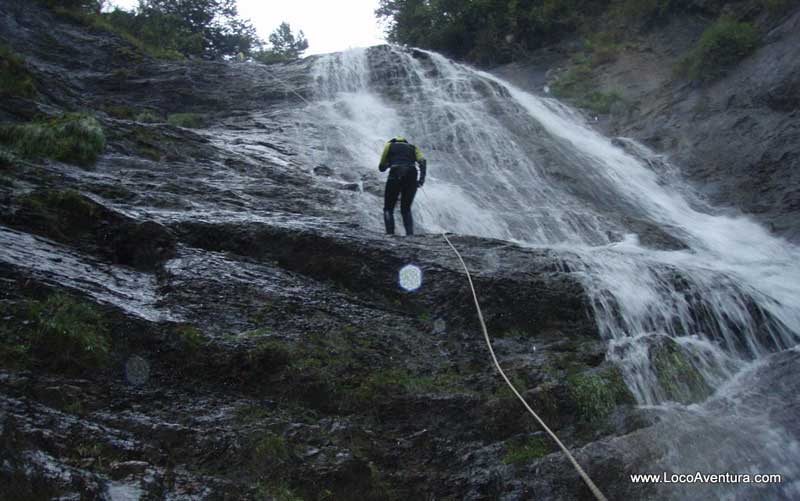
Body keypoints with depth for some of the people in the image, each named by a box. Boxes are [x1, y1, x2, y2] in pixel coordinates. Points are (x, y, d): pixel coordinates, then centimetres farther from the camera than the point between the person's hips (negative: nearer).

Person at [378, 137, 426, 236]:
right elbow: (423, 162, 5)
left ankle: (390, 233, -7)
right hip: (412, 176, 2)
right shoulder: (413, 147, 26)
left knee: (388, 209, 10)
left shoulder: (389, 145, 23)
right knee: (406, 209, 17)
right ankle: (410, 234, 0)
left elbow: (381, 168, 23)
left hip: (395, 175, -2)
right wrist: (422, 179, -3)